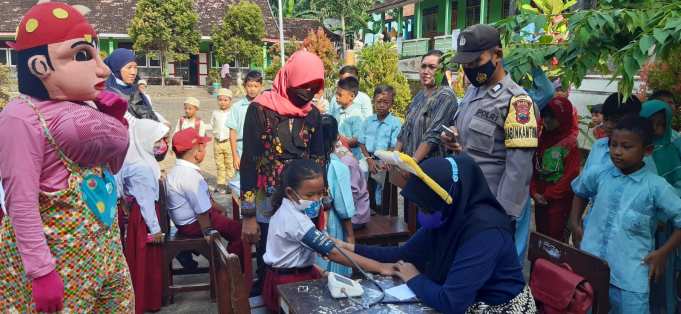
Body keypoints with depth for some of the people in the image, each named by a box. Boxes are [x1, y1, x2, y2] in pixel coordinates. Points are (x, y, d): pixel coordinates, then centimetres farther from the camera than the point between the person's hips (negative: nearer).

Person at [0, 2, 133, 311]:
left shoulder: (85, 109, 6)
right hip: (55, 257, -8)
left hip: (104, 248, 8)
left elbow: (111, 167, 16)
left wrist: (116, 122, 1)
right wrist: (41, 272, -20)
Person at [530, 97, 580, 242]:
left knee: (556, 238, 0)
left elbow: (571, 175, -16)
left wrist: (548, 195, -11)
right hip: (540, 199, 6)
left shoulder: (571, 143, -12)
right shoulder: (542, 138, 8)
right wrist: (534, 192, -3)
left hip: (559, 200, -6)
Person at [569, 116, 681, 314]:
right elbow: (580, 192, 21)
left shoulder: (656, 187, -9)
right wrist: (575, 224, 14)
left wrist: (663, 253, -3)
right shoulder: (597, 175, 0)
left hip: (630, 277, -2)